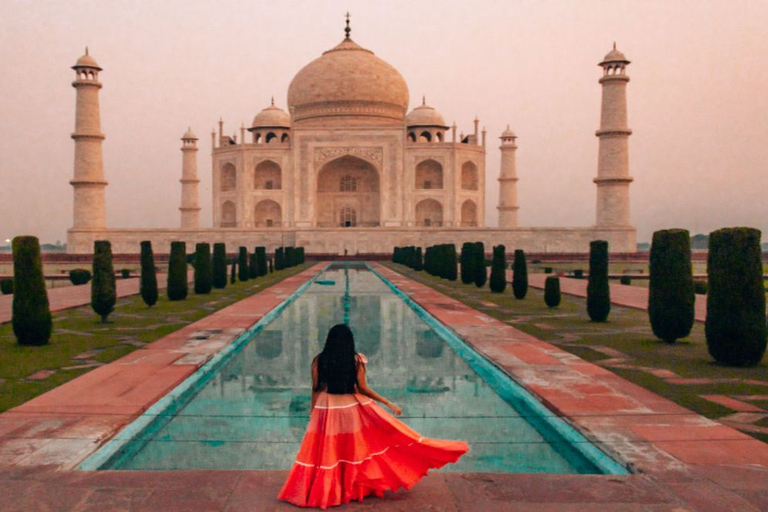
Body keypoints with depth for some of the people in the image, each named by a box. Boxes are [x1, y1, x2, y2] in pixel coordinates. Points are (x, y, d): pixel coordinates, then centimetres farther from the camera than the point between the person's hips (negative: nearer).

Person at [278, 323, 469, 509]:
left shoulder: (319, 360, -9)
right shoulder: (356, 360, -11)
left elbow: (315, 388, -3)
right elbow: (363, 389, -9)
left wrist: (313, 411, 11)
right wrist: (389, 403, 0)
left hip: (326, 410, 0)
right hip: (353, 409, 0)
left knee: (325, 452, 10)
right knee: (357, 449, 16)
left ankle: (324, 492, 16)